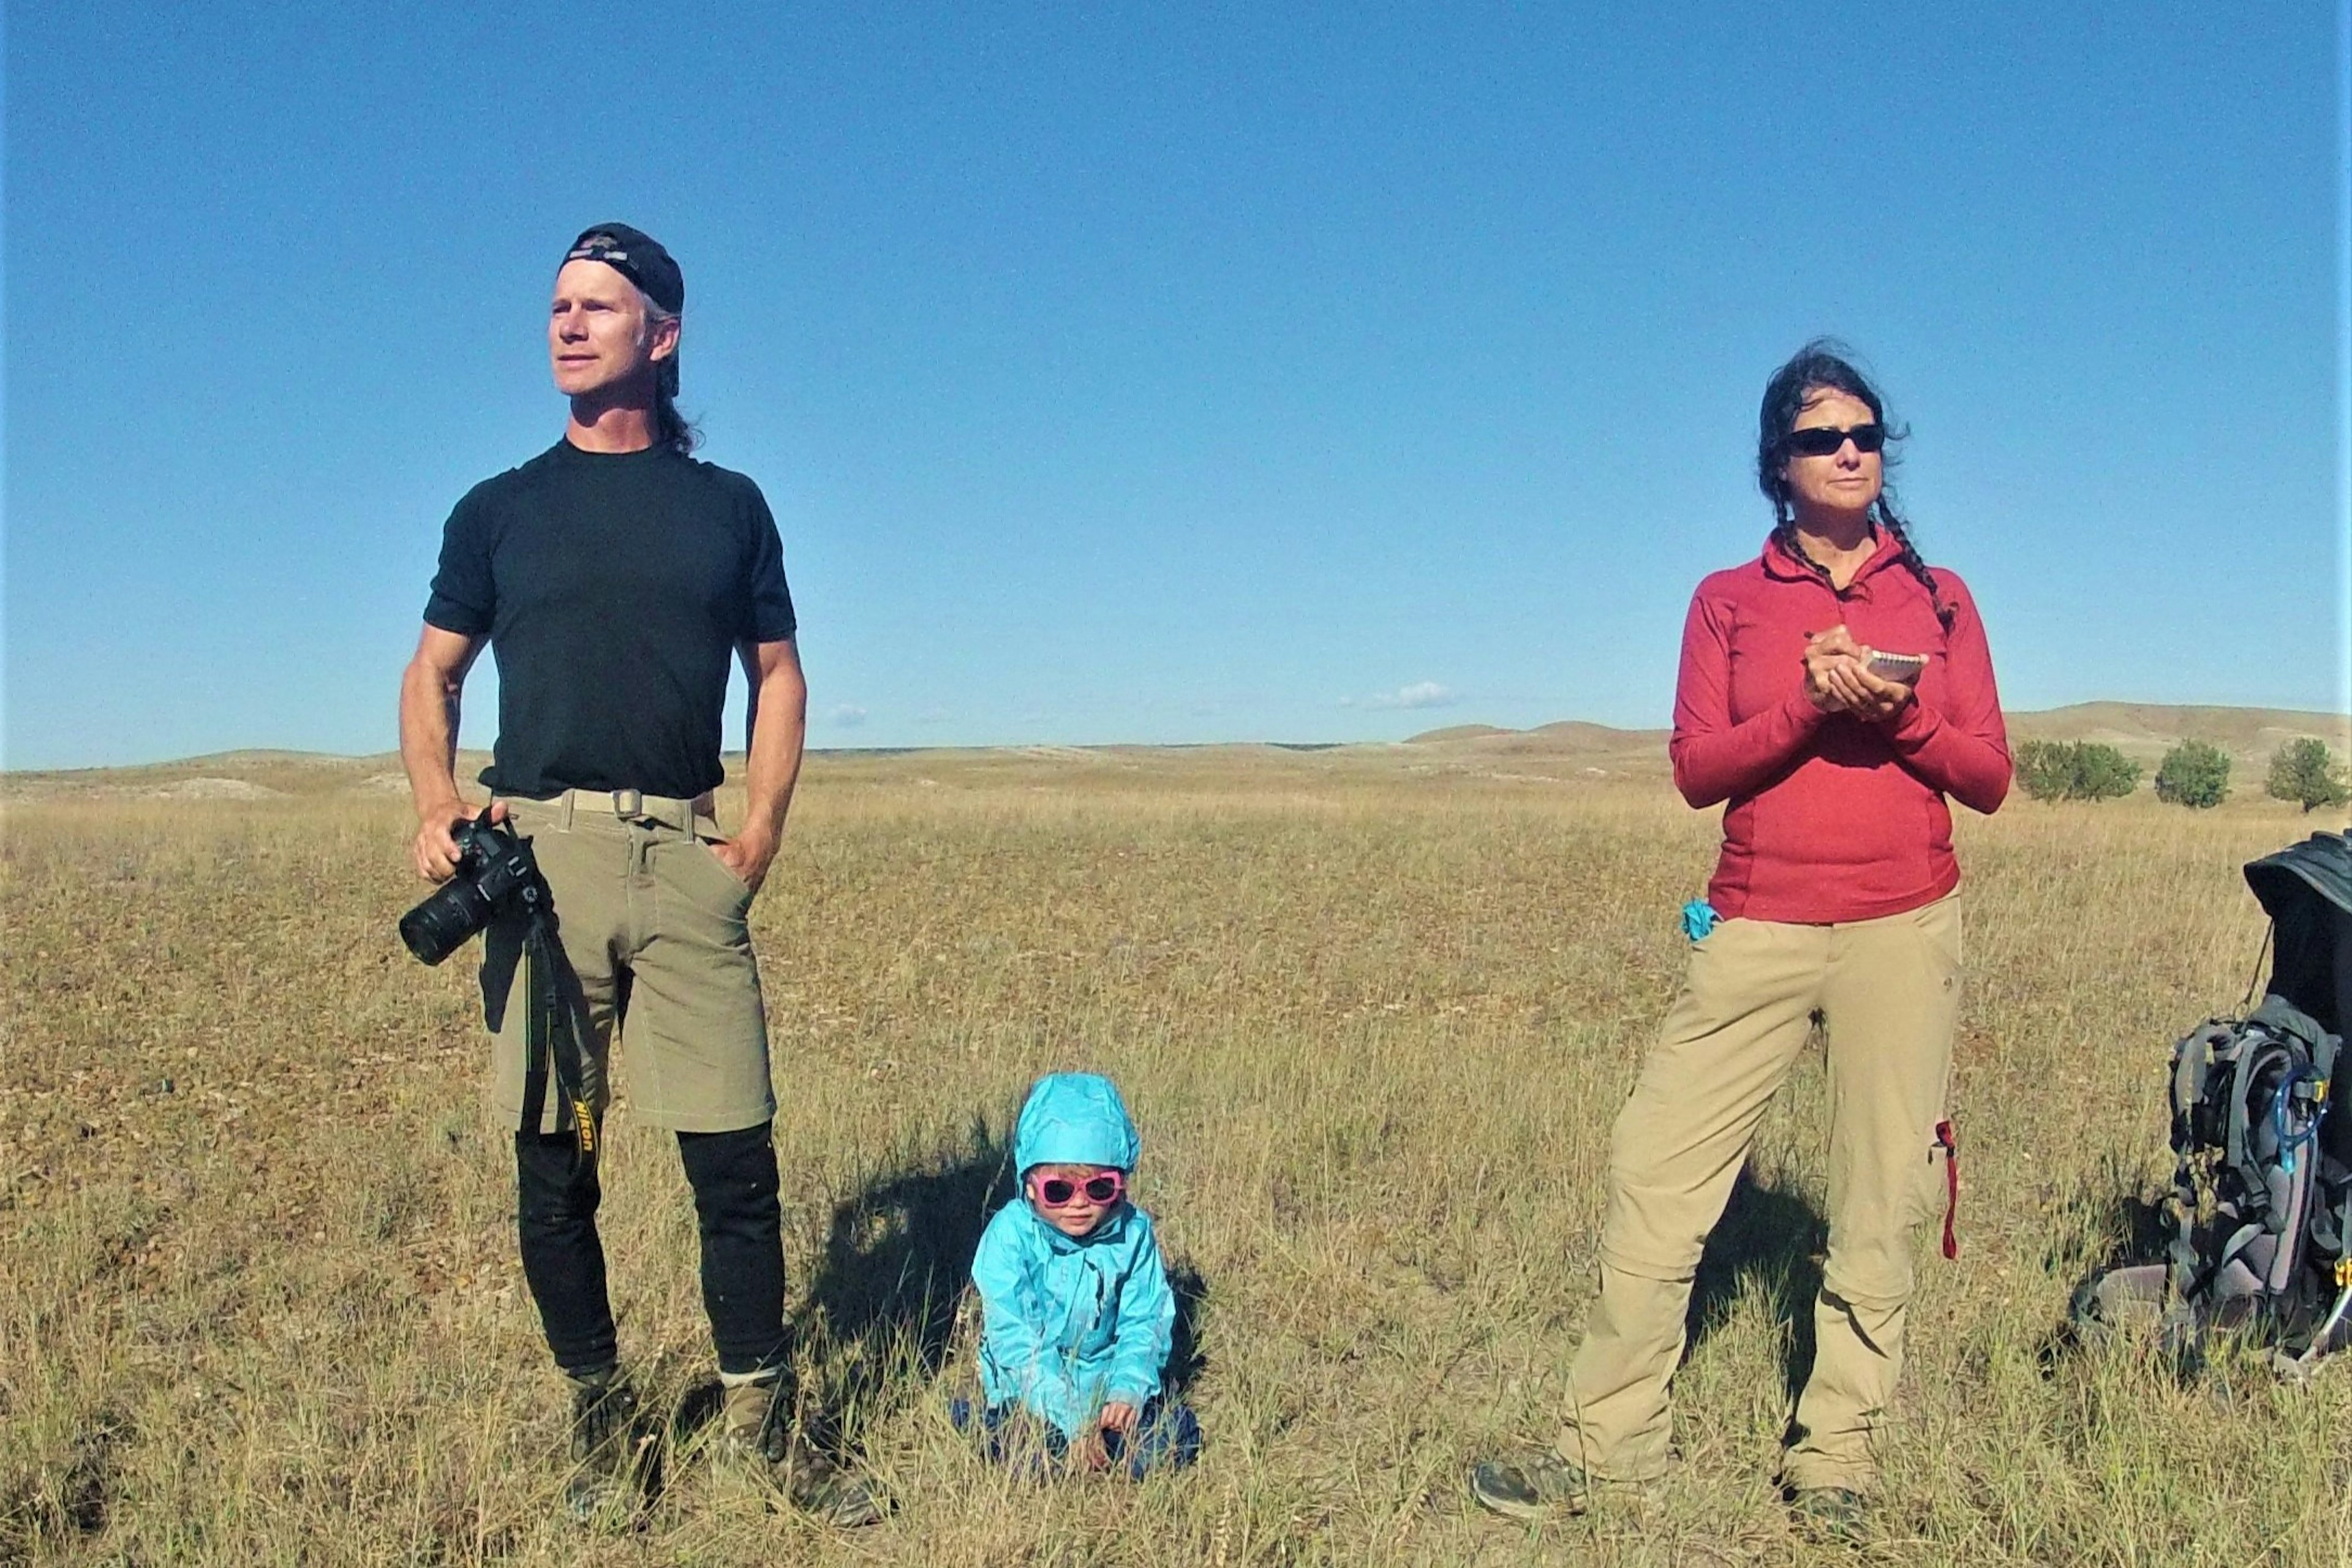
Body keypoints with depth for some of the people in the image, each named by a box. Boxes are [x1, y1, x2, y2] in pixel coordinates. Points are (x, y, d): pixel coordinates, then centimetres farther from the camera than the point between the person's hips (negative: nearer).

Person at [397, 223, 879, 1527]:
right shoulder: (498, 510, 13)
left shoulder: (727, 505, 13)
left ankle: (758, 1426, 12)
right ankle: (600, 1422, 20)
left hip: (684, 856, 0)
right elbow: (432, 673, 15)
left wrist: (759, 839, 3)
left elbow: (778, 678, 15)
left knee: (735, 1157, -3)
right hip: (537, 855, 1)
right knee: (552, 1165, 4)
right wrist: (435, 803, -4)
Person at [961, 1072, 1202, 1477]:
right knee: (1030, 1445, -29)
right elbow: (1015, 1342, -20)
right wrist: (1072, 1420, -26)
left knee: (1178, 1435, -17)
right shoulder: (1011, 1235, -17)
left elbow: (1144, 1324, -2)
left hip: (1106, 1388, 2)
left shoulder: (1133, 1233, -6)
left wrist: (1127, 1390, -22)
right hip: (1030, 1394, -2)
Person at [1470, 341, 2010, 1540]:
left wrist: (1903, 712, -11)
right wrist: (1809, 706, -16)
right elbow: (1696, 767, -1)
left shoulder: (1937, 597, 11)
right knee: (1656, 1169, -4)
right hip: (1758, 926, 0)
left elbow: (1989, 777, 7)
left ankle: (1835, 1459, 15)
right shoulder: (1729, 601, 9)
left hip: (1904, 926, 1)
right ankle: (1610, 1439, 7)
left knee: (1882, 1199, 1)